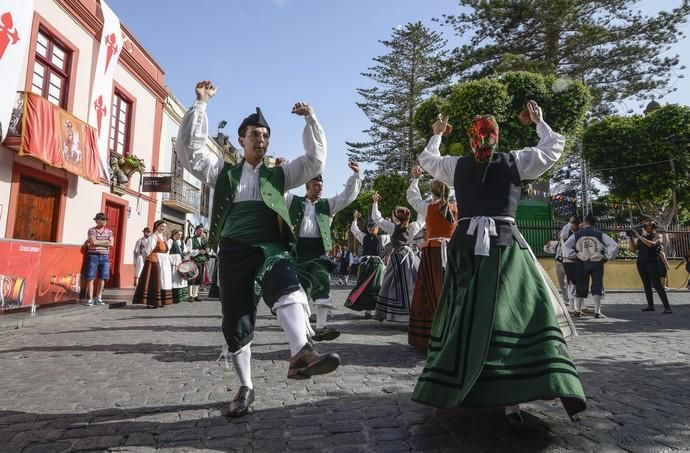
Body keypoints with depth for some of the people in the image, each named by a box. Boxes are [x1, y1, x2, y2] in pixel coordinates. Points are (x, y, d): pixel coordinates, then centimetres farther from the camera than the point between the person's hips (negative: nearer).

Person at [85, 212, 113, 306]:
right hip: (93, 256, -3)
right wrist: (105, 242, -6)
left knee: (102, 278, 4)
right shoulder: (91, 230, 0)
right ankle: (90, 299, 3)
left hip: (105, 257, 3)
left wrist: (98, 242, -8)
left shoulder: (109, 231, 10)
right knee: (90, 278, -3)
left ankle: (98, 298, 13)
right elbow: (93, 242, -16)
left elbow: (111, 244, -4)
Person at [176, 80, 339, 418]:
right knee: (236, 322, 4)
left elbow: (315, 161, 11)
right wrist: (200, 104, 5)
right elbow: (190, 149, 8)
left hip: (270, 248, -1)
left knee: (287, 287, -35)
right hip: (233, 251, 1)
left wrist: (310, 119, 6)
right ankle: (245, 388, 19)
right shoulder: (223, 171, 17)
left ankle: (300, 354, -52)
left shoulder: (278, 175, 18)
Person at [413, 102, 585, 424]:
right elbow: (554, 146, 20)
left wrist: (436, 134, 42)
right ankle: (511, 398, -14)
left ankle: (448, 387, 17)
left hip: (467, 245, 2)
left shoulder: (456, 166, 7)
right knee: (518, 314, -3)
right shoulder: (515, 161, 4)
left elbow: (426, 159, 27)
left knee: (465, 316, 9)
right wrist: (539, 121, 34)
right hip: (505, 246, -2)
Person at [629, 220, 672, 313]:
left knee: (657, 284, -12)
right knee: (646, 285, 5)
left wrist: (639, 236, -17)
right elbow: (633, 248, 7)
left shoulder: (657, 237, 4)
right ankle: (650, 305, 9)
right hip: (641, 263, 5)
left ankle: (667, 307, -11)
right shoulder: (641, 237, 15)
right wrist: (631, 238, -4)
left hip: (652, 262, -4)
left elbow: (651, 244, -18)